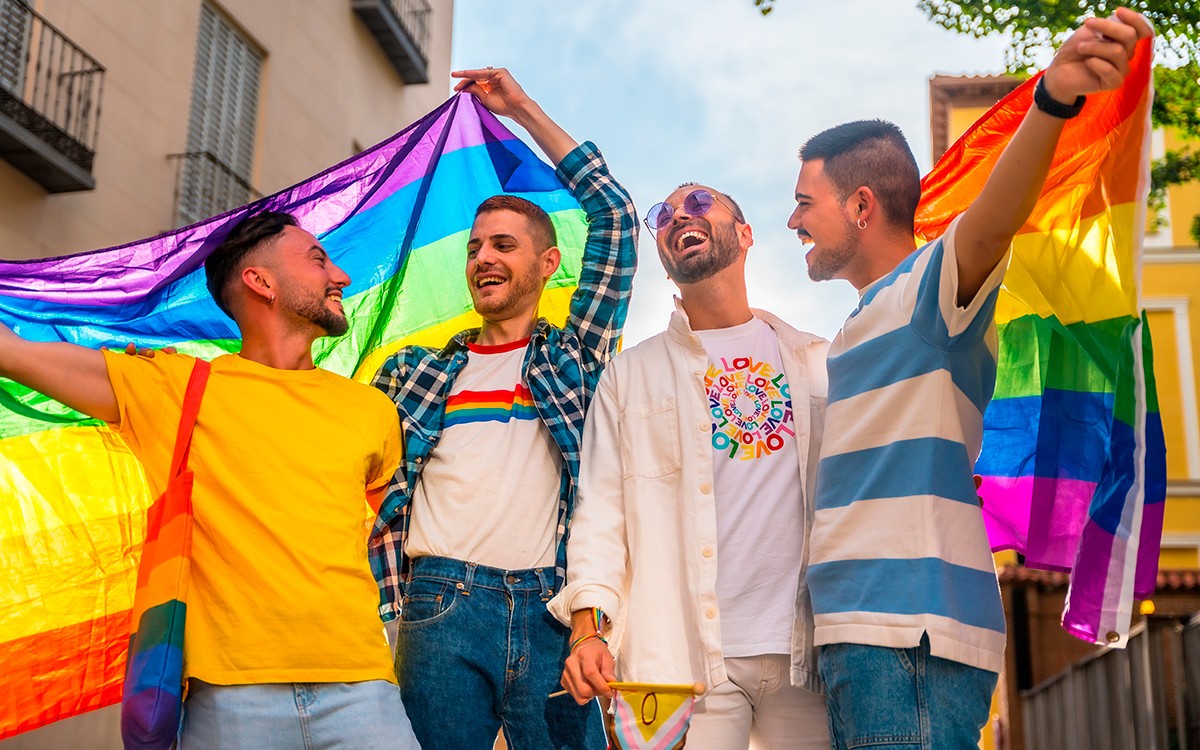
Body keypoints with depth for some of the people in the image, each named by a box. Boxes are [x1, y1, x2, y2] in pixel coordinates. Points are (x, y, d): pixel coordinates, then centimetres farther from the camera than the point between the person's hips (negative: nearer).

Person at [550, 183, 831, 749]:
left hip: (810, 655, 1)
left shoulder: (819, 363, 14)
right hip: (679, 659, -1)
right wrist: (588, 627, -9)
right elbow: (600, 510, 5)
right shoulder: (629, 375, 13)